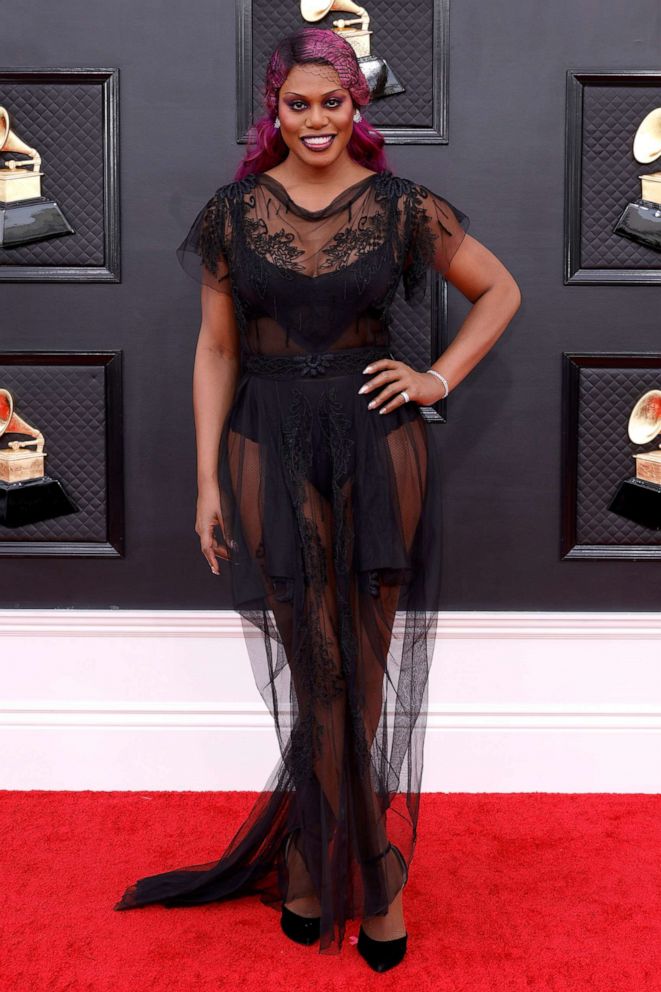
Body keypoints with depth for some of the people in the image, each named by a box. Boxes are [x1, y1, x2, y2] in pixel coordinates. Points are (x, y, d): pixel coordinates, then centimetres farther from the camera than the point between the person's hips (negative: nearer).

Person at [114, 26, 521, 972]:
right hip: (270, 450, 0)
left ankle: (314, 865, 26)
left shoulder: (400, 206, 1)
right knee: (319, 671, 5)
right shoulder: (233, 212, 3)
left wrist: (438, 379, 0)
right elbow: (216, 351, 5)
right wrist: (208, 481, 1)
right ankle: (375, 880, 23)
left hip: (379, 448, 0)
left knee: (367, 669, 5)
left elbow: (501, 292, 12)